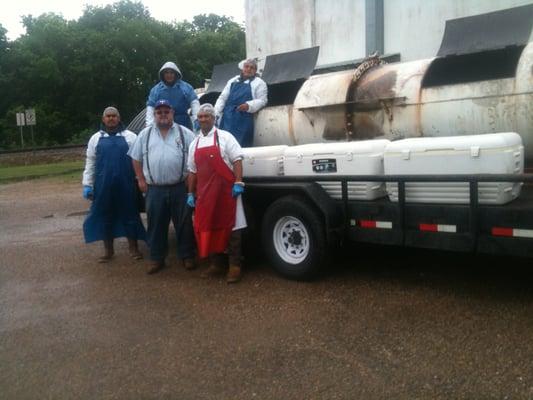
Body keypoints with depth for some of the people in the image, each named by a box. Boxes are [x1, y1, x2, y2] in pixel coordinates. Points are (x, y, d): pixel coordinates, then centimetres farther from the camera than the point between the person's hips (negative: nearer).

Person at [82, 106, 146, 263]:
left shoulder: (130, 136, 5)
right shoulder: (96, 138, 11)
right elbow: (90, 163, 11)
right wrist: (87, 184, 5)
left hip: (126, 184, -2)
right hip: (103, 185, 2)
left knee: (130, 214, 4)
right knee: (105, 216, 8)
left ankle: (133, 248, 16)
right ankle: (108, 250, 20)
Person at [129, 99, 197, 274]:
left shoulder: (185, 133, 5)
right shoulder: (145, 134, 10)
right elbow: (136, 158, 14)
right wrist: (141, 180, 6)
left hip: (180, 187, -1)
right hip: (155, 189, 2)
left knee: (184, 224, 5)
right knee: (156, 225, 7)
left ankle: (187, 256, 18)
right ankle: (156, 258, 19)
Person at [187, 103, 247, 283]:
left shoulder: (225, 137, -1)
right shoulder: (194, 144, 16)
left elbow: (237, 160, -7)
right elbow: (193, 171, 17)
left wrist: (238, 183, -17)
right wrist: (191, 193, 12)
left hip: (226, 190, -6)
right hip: (204, 193, 6)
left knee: (230, 226, -2)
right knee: (206, 227, 8)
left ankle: (235, 266, 4)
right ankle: (215, 264, 21)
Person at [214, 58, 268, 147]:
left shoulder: (259, 83, 9)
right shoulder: (233, 81, 22)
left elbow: (262, 100, -1)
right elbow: (222, 98, 20)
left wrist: (249, 105, -20)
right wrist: (216, 113, 8)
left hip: (244, 119, -4)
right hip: (228, 117, 4)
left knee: (241, 144, -10)